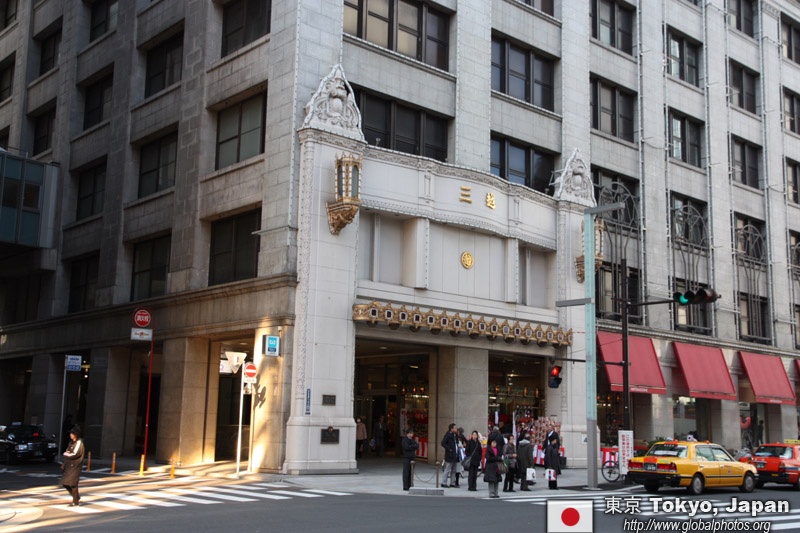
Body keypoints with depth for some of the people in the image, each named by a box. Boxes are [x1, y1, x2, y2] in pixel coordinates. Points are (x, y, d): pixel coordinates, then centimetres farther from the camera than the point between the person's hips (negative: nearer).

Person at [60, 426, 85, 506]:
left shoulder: (79, 443, -11)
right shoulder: (71, 442, 14)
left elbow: (75, 454, -18)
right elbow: (67, 452, 16)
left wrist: (66, 454, -5)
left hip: (75, 466, -8)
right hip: (69, 465, 8)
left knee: (73, 484, -7)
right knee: (65, 483, 7)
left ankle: (76, 502, 2)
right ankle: (77, 497, 21)